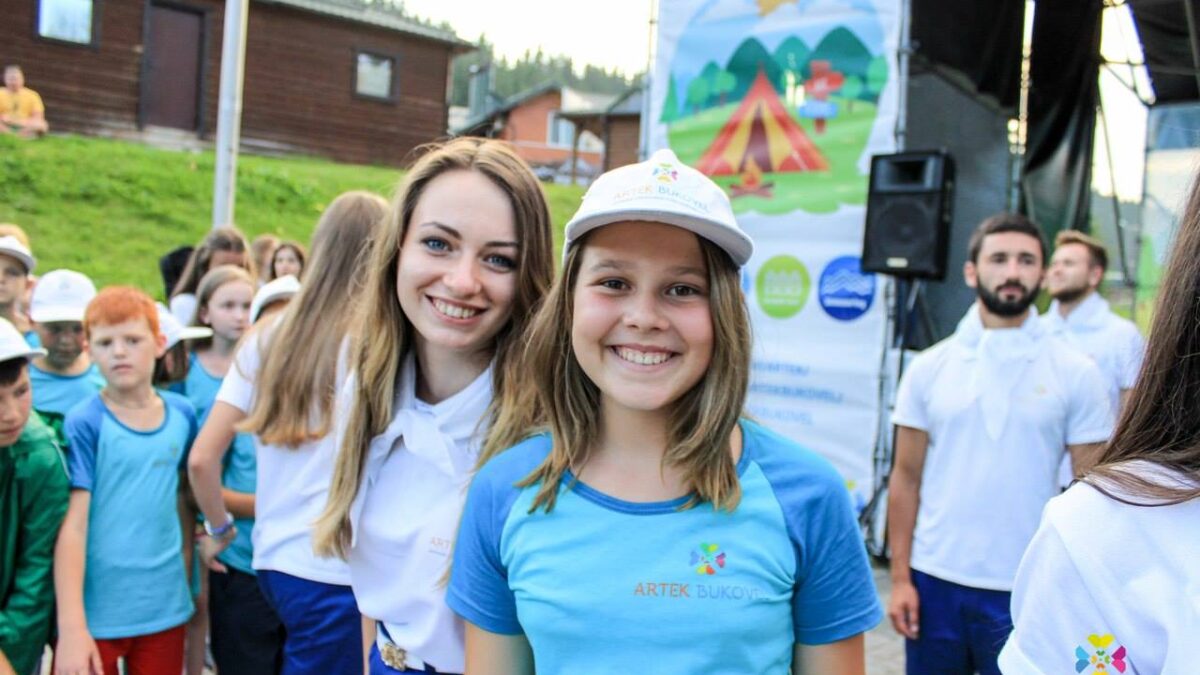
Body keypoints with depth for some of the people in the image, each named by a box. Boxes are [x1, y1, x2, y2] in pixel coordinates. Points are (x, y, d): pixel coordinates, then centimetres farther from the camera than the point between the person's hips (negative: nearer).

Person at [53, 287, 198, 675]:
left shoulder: (182, 414, 2)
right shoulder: (84, 424, -11)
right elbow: (73, 526, -14)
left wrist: (191, 579, 12)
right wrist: (71, 627, -17)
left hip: (165, 610, 4)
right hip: (95, 615, -4)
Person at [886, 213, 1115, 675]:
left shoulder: (1076, 375, -1)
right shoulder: (929, 368, 2)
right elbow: (907, 478, 4)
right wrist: (900, 577, -1)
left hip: (1026, 590, -1)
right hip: (934, 582, 1)